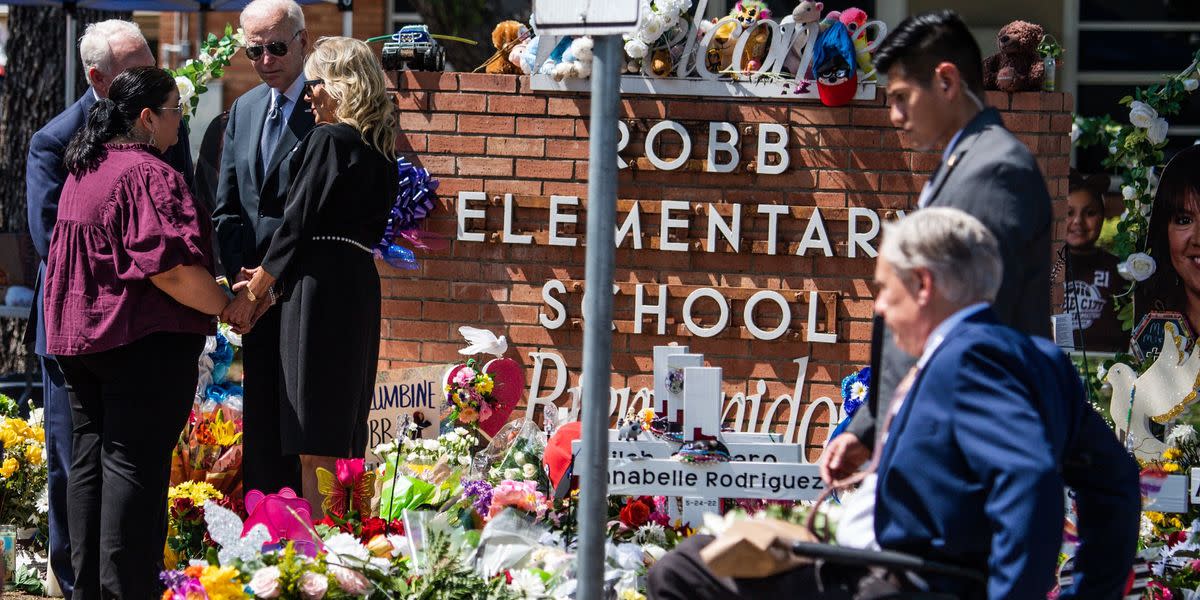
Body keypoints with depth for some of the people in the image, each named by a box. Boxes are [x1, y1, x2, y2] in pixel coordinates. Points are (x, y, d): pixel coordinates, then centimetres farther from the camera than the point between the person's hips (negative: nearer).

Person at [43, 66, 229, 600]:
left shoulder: (82, 173, 13)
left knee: (90, 460, 12)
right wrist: (225, 306, -14)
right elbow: (168, 266, -24)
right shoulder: (149, 175, -16)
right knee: (134, 464, -6)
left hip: (79, 335, 9)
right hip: (144, 337, -9)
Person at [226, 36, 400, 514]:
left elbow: (296, 224, -11)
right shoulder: (379, 148, 15)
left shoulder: (328, 140, -9)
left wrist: (251, 293, -1)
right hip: (362, 284, 9)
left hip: (319, 289, -9)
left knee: (313, 444, -8)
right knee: (343, 433, 14)